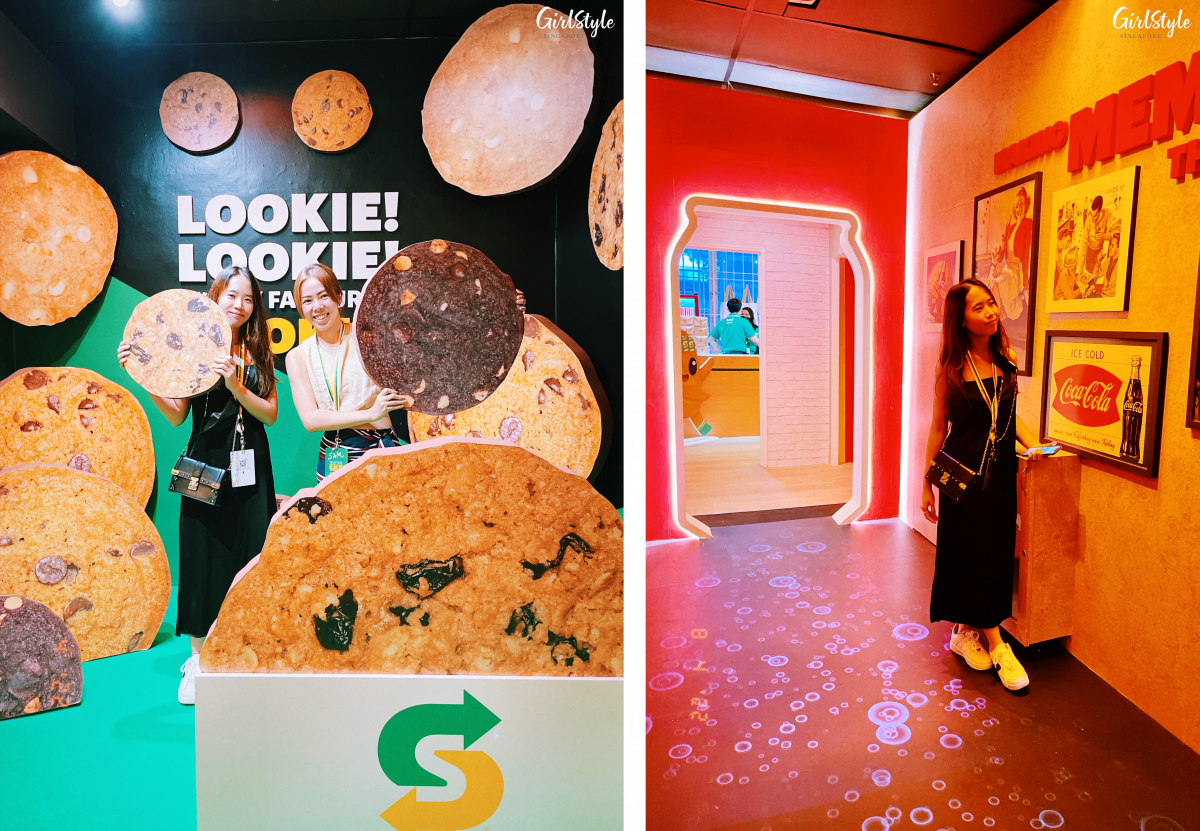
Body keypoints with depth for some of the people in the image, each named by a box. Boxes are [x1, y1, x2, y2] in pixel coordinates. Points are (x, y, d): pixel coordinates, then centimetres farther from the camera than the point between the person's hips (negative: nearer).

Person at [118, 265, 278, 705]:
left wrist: (236, 386, -16)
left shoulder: (258, 352, 7)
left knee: (250, 557, 4)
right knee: (203, 557, 2)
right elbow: (176, 415, -3)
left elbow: (270, 414, -1)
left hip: (250, 467, 2)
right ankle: (199, 660, 18)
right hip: (205, 465, -2)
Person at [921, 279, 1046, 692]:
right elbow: (938, 427, -3)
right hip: (964, 471, -5)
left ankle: (966, 630, 27)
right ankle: (996, 643, 12)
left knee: (995, 550, 10)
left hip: (1001, 471, 5)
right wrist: (927, 484, -2)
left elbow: (1008, 413, 16)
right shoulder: (951, 367, -8)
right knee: (972, 552, 1)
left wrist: (1031, 444, -3)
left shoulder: (1006, 358, 4)